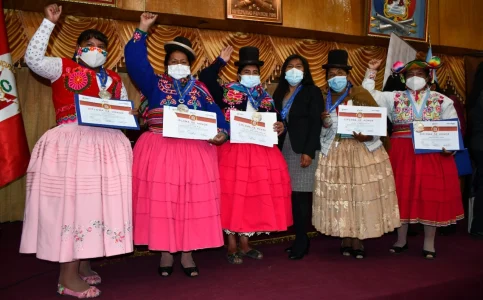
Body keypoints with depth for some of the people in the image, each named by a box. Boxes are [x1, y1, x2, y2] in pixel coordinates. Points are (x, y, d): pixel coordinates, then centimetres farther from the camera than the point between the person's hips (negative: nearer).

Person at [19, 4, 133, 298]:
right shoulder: (64, 67, 9)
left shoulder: (114, 79, 20)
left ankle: (83, 265, 19)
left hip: (107, 143, 5)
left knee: (95, 200, 6)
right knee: (71, 201, -7)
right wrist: (49, 23, -4)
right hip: (71, 141, -5)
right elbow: (33, 58, -6)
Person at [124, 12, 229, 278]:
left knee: (192, 201, 1)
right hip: (160, 151, -1)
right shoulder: (155, 84, 9)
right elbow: (135, 62, 1)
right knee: (162, 200, 1)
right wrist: (142, 30, 0)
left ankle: (187, 253, 13)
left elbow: (215, 114, 5)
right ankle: (165, 253, 15)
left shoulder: (199, 89, 12)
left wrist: (221, 133, -13)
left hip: (194, 152, 1)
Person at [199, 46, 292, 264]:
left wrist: (280, 127, -8)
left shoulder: (265, 99, 13)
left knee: (254, 195, 6)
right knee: (233, 196, -1)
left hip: (260, 152, 4)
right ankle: (231, 246, 12)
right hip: (233, 150, -4)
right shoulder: (227, 93, 1)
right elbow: (205, 78, -9)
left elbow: (273, 122, 14)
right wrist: (221, 61, -5)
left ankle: (245, 244, 21)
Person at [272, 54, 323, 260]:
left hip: (303, 149, -5)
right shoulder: (279, 93, 15)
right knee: (291, 196, 4)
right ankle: (299, 239, 14)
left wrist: (308, 151, -15)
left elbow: (316, 124, -7)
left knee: (301, 196, -4)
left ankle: (301, 241, 6)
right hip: (284, 149, 5)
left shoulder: (312, 91, 0)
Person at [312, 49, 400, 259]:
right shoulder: (324, 99, 6)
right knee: (339, 195, 2)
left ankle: (358, 241, 12)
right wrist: (324, 123, -11)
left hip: (361, 150, -2)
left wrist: (367, 136, -20)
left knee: (361, 193, -1)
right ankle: (345, 240, 15)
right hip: (335, 153, 2)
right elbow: (321, 132, 9)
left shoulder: (361, 94, -1)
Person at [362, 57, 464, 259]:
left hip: (433, 155, 0)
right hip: (402, 155, 0)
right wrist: (371, 72, 1)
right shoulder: (394, 97, 8)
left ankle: (429, 244, 17)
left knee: (432, 196, 2)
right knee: (403, 195, 5)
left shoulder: (442, 101, 7)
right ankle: (401, 240, 21)